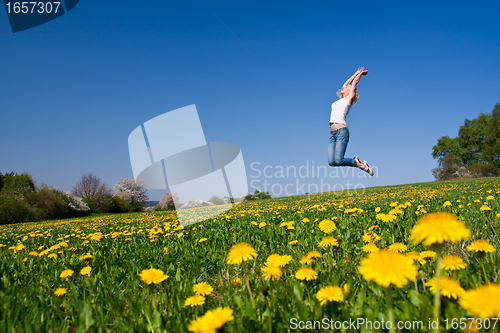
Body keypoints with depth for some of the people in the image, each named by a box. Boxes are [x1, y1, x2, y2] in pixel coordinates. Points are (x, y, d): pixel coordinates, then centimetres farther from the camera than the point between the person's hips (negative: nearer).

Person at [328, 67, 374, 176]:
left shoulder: (349, 98, 7)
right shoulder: (340, 100, 24)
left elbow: (355, 82, 17)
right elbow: (346, 83, 34)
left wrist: (360, 74, 32)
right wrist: (356, 73, 43)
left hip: (342, 131, -7)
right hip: (332, 133, 7)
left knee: (339, 160, -17)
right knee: (331, 162, -5)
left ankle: (360, 164, 5)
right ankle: (354, 160, 15)